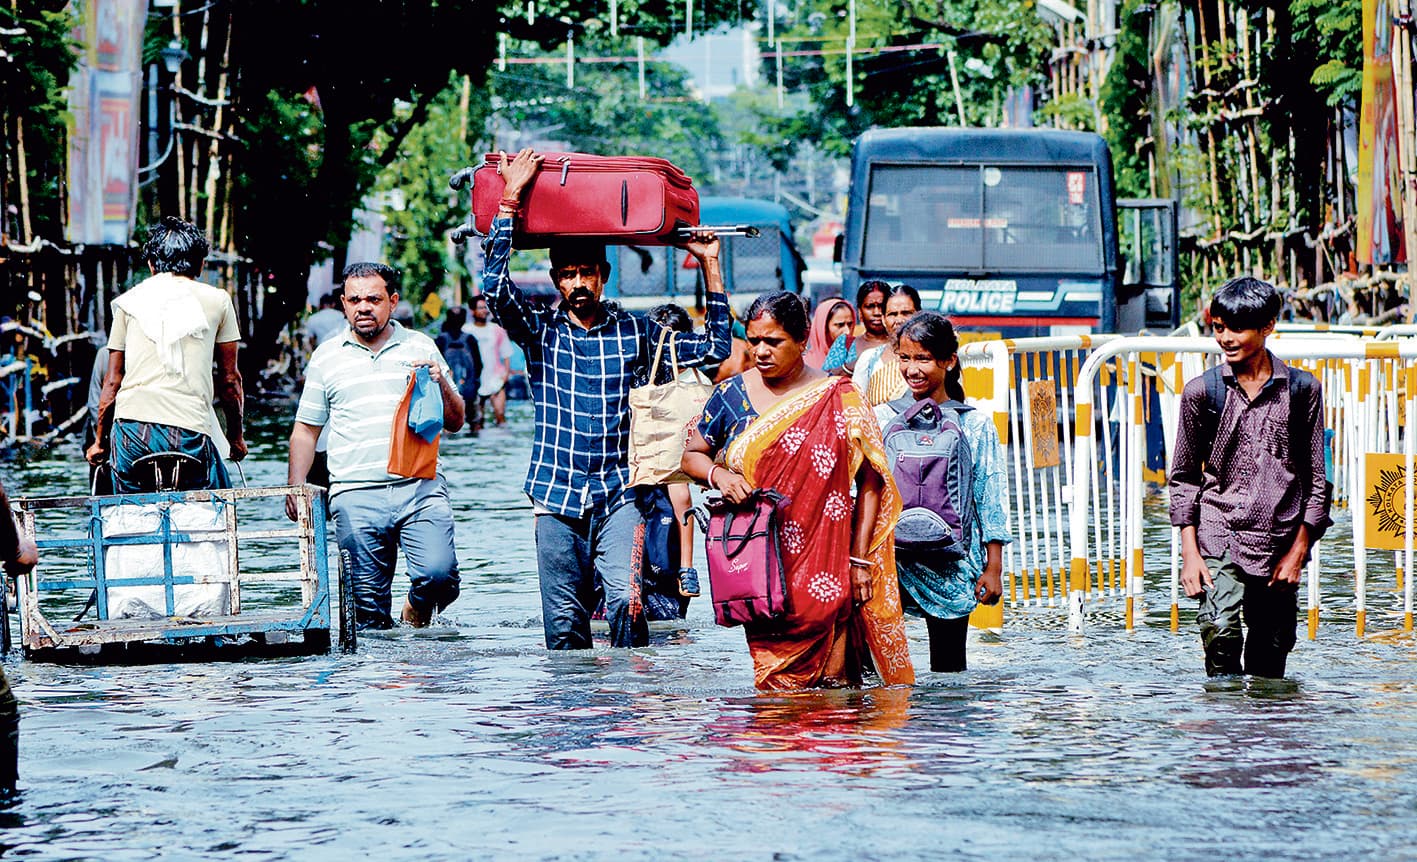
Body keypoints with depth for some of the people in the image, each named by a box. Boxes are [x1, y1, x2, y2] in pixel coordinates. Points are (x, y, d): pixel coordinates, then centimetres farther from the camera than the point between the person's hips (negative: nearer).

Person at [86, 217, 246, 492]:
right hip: (190, 430, -2)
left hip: (131, 426, 2)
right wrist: (236, 437, 27)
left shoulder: (129, 301, 17)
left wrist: (100, 441, 26)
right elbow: (230, 380, 15)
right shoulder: (216, 301, 12)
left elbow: (112, 381, 17)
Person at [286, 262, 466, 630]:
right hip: (356, 494, 1)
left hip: (420, 487, 0)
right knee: (368, 609, -3)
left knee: (439, 575, -19)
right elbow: (305, 430, 17)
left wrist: (441, 384, -5)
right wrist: (295, 489, 7)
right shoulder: (326, 357, 13)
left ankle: (416, 612, 11)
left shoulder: (420, 347, 12)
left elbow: (455, 423, 14)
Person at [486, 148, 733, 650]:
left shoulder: (634, 332, 9)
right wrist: (510, 199, -10)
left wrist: (710, 267, 5)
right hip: (557, 496, 1)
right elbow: (495, 286, -10)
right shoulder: (540, 332, 6)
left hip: (619, 495, -1)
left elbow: (713, 347, 9)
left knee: (625, 598, -22)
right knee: (563, 623, 1)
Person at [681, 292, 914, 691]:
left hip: (823, 567, -2)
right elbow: (691, 455, 19)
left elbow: (871, 482, 1)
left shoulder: (836, 399, 0)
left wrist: (860, 558, -4)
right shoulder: (732, 395, 7)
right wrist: (718, 474, -4)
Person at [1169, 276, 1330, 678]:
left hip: (1280, 543, 1)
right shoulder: (1202, 392, 2)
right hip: (1219, 536, -1)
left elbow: (1316, 478, 5)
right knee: (1220, 632, -22)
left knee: (1271, 653, 5)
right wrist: (1189, 552, -2)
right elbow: (1184, 477, 7)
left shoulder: (1303, 389, 2)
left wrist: (1298, 551, 0)